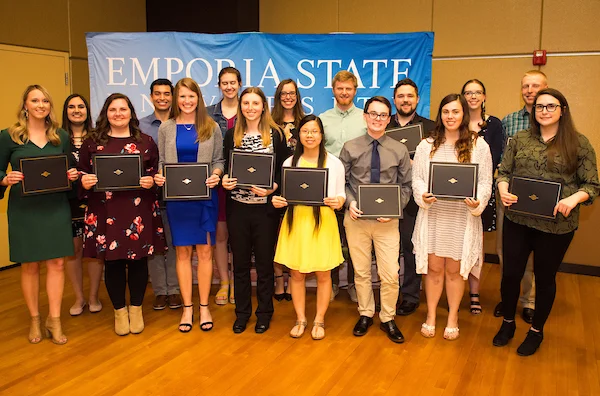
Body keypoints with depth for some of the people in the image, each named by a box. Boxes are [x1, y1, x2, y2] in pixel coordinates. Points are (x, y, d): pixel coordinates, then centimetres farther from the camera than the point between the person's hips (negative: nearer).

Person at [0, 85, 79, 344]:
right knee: (29, 265, 7)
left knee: (56, 263, 3)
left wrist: (73, 175, -7)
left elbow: (70, 168, 14)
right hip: (24, 210, -2)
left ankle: (54, 320, 15)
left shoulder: (61, 136, 7)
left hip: (56, 208, 2)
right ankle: (35, 320, 22)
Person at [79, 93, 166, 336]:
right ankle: (119, 310, 24)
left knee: (138, 260, 7)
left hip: (139, 211, 0)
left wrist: (151, 181, -11)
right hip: (105, 211, 0)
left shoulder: (146, 142, 6)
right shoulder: (92, 142, 7)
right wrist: (84, 181, -10)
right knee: (112, 262, 6)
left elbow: (157, 173, 9)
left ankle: (136, 309, 25)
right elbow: (82, 173, 11)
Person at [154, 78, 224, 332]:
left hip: (205, 196, -1)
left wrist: (215, 175, -15)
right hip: (176, 197, 1)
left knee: (205, 250, 3)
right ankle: (187, 307, 16)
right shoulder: (166, 128, 6)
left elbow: (219, 160, 5)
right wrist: (158, 176, -12)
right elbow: (161, 161, 8)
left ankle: (204, 306, 15)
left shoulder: (211, 127, 4)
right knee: (183, 252, 6)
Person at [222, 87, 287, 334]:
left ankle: (264, 313, 23)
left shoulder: (276, 135, 0)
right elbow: (225, 167, 11)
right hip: (237, 207, 3)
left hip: (265, 208, -2)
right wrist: (224, 181, -10)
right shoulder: (232, 135, 8)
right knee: (240, 261, 10)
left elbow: (282, 170, 0)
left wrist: (271, 188, -16)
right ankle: (242, 312, 25)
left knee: (264, 261, 7)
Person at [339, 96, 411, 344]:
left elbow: (406, 186, 4)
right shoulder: (350, 147, 0)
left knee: (390, 274, 0)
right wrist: (350, 203, -13)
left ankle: (387, 319, 21)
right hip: (356, 218, 0)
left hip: (387, 220, 0)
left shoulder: (399, 150, 2)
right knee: (361, 271, 12)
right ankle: (365, 314, 32)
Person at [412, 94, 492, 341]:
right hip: (432, 214, 1)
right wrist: (423, 196, -16)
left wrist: (478, 202, -18)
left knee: (455, 269, 8)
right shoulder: (426, 145, 7)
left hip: (462, 216, -1)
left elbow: (485, 182, 1)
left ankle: (453, 318, 25)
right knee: (434, 268, 8)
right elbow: (417, 178, 4)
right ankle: (430, 316, 24)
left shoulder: (479, 145, 3)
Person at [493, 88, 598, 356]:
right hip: (517, 219, 2)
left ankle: (536, 331, 33)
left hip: (556, 224, -2)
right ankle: (508, 323, 32)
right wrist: (503, 189, -12)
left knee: (544, 278, 12)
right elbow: (504, 171, 8)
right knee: (510, 272, 8)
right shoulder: (520, 139, 5)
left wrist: (573, 199, -21)